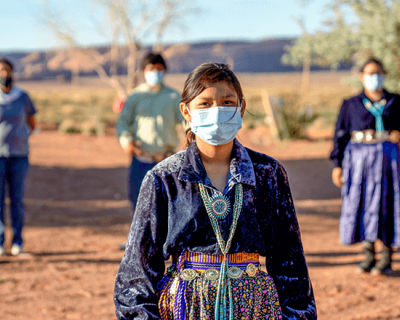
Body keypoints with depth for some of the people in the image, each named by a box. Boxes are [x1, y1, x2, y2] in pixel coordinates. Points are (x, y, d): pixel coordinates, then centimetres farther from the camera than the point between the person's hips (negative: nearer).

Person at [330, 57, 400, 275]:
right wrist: (337, 164, 2)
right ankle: (369, 255, 9)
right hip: (359, 157, 1)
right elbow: (340, 135, 8)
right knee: (360, 204, -2)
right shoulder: (351, 104, 10)